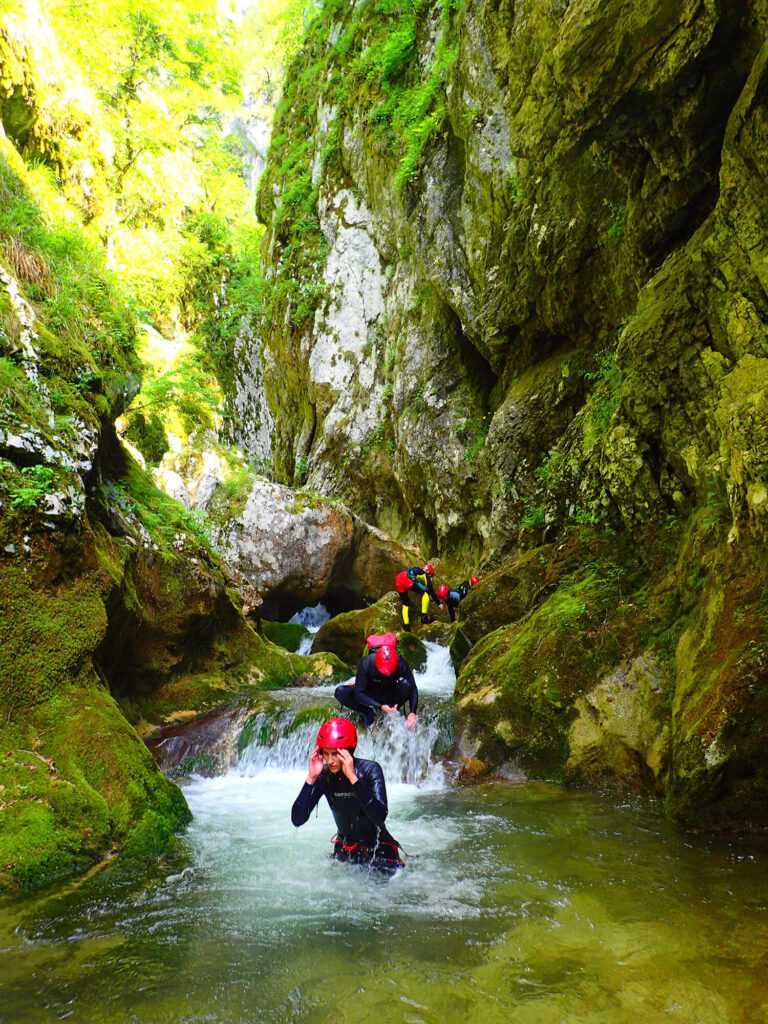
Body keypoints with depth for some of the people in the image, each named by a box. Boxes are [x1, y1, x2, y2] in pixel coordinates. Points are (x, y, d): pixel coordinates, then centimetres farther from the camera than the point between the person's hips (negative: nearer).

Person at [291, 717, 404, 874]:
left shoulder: (370, 770, -21)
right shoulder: (324, 776, -12)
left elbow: (380, 817, -35)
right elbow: (297, 820, -17)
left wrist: (353, 777, -39)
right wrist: (311, 778, -28)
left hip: (378, 848, -3)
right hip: (344, 849, 3)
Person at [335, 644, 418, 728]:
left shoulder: (401, 664, -25)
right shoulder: (366, 663, -28)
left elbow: (413, 689, -23)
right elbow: (358, 693, -28)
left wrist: (412, 713, -38)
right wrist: (380, 706, -40)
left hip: (390, 696, 0)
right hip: (370, 697, 0)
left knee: (406, 684, -32)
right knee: (340, 692, -26)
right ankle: (369, 714, -8)